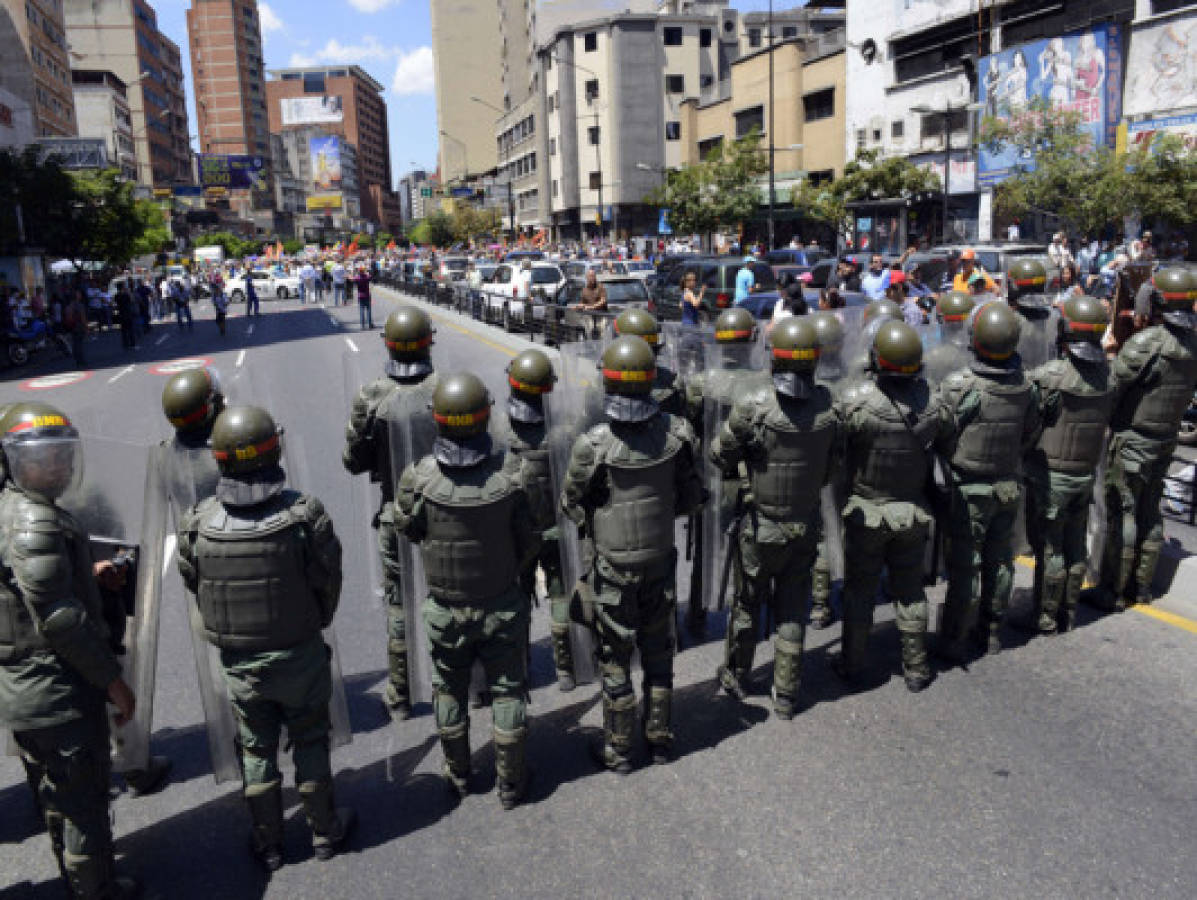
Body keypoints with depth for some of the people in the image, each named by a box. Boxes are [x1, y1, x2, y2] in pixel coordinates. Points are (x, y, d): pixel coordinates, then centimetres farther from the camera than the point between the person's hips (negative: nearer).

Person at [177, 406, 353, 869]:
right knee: (309, 743, 19)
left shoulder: (197, 523, -16)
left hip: (238, 660, 2)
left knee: (256, 751, 20)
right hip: (300, 655, -1)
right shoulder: (306, 514, -22)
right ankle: (325, 832, 34)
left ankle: (268, 844, 35)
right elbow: (328, 583, -12)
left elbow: (195, 587, -3)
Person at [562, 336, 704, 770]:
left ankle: (618, 750, 26)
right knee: (658, 653, 20)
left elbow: (572, 505, -8)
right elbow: (690, 498, -2)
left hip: (612, 566, -3)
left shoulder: (593, 445, -23)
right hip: (661, 559, 3)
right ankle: (660, 740, 34)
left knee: (615, 660, 12)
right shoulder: (677, 433, -13)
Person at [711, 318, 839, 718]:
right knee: (792, 610, 16)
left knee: (748, 604, 17)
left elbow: (720, 453, -9)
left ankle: (736, 677, 37)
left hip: (761, 526, -2)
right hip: (807, 525, 3)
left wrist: (740, 470, 12)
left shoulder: (753, 405, -22)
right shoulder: (826, 405, -10)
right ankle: (786, 696, 26)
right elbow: (829, 470, -1)